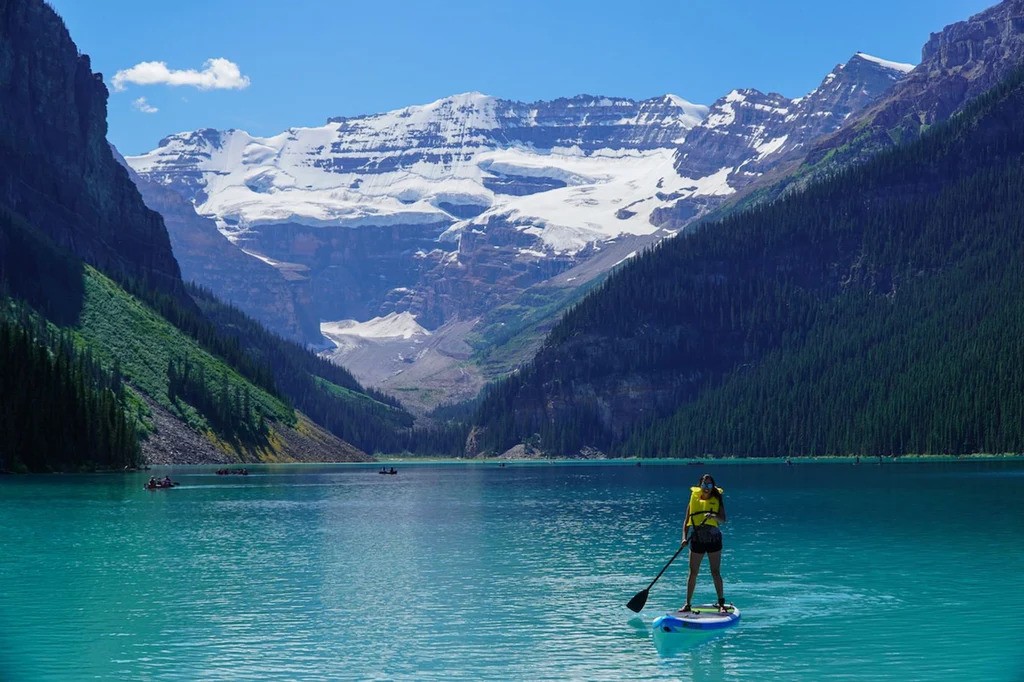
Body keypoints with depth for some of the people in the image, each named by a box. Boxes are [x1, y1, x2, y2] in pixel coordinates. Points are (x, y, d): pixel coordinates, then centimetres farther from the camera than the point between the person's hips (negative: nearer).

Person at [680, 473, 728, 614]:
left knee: (715, 572, 0)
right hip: (697, 538, 2)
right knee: (693, 573, 5)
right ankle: (687, 603, 13)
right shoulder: (694, 499, 6)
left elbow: (723, 519, -8)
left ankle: (721, 604, 6)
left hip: (713, 539, -2)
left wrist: (713, 516, -28)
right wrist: (684, 537, -5)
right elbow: (687, 521, 7)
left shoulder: (717, 499, 2)